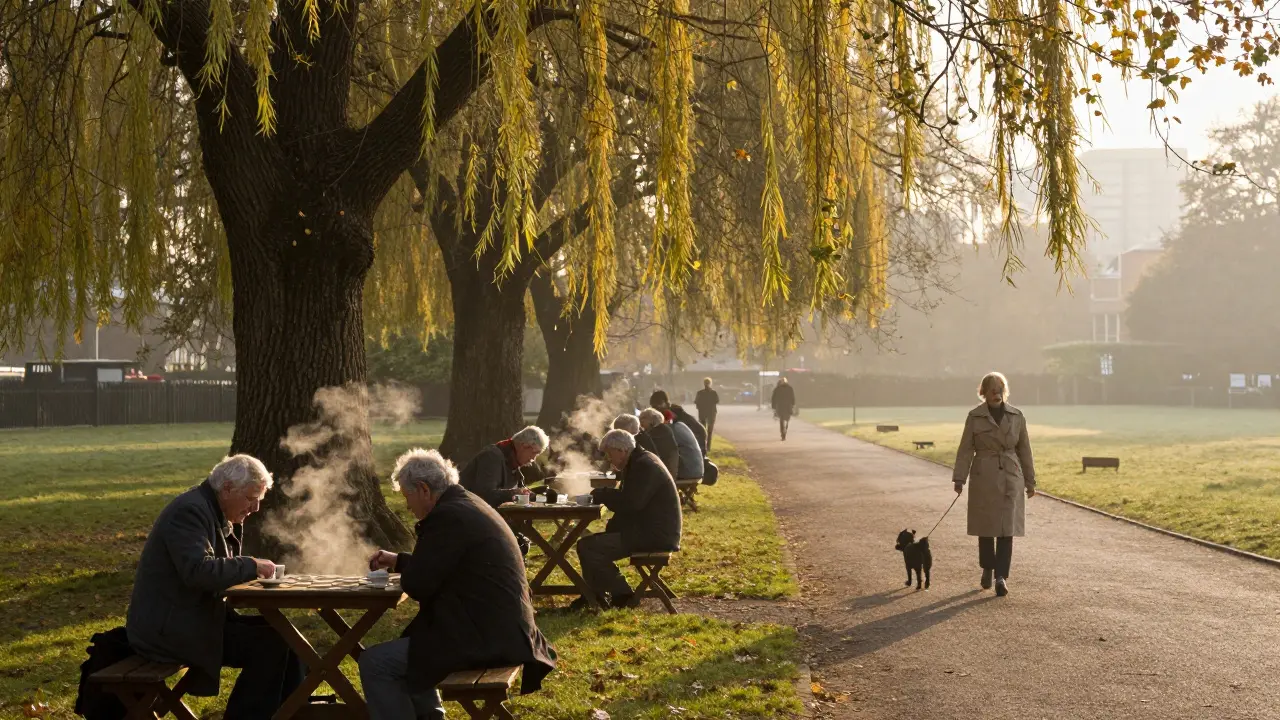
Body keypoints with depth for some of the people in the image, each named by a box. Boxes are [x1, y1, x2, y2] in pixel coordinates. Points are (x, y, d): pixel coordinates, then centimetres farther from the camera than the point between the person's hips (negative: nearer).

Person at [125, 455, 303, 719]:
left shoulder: (212, 511, 12)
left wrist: (253, 570, 0)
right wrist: (251, 565, -23)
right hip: (170, 628, -10)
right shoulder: (190, 511, -19)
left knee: (279, 633, 5)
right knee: (268, 644, -18)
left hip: (194, 617, 10)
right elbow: (198, 571, -32)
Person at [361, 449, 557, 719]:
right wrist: (399, 560, 31)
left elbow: (416, 585, -16)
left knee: (374, 663, -6)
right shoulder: (468, 504, 15)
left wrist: (405, 571, 5)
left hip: (484, 639, -11)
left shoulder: (447, 516, -17)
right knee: (403, 648, 30)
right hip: (503, 630, 11)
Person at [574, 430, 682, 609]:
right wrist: (603, 495, 4)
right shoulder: (638, 463, 19)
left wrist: (602, 494, -12)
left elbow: (630, 503, -26)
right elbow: (626, 500, 22)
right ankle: (594, 595, 19)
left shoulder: (645, 466, -16)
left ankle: (623, 596, -10)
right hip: (646, 530, 12)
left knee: (587, 546, -19)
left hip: (655, 536, -12)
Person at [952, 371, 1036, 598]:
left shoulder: (1016, 416, 3)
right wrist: (959, 479, -10)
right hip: (983, 477, -1)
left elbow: (1024, 449, 8)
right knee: (985, 527, 8)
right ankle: (987, 569, 29)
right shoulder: (974, 416, -2)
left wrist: (1030, 481, 10)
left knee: (1007, 528, -7)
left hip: (1010, 478, 1)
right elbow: (965, 449, -3)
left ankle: (1001, 576, -9)